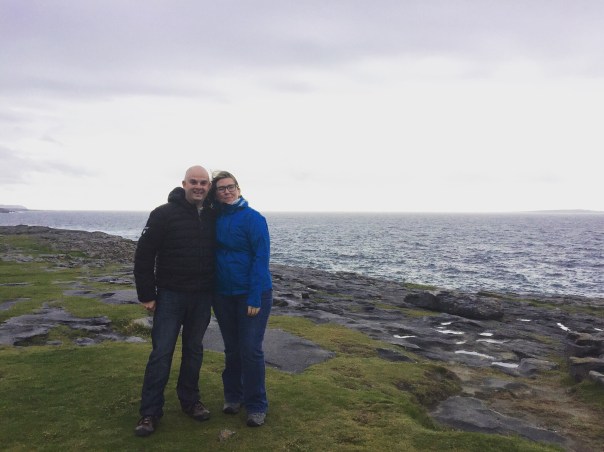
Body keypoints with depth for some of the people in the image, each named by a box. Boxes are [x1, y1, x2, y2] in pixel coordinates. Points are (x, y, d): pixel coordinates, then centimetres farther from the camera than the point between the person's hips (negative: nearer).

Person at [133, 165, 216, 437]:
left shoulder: (213, 217, 4)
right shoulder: (164, 214, -8)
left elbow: (218, 253, 14)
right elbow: (144, 255, -8)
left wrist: (215, 291, 11)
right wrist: (146, 295, -9)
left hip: (202, 297, 4)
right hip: (170, 295, -3)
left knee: (194, 350, 13)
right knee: (162, 352, -1)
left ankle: (190, 401, 28)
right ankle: (150, 412, 11)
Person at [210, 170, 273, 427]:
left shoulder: (252, 218, -11)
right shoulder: (215, 219, 5)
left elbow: (261, 258, -15)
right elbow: (211, 254, 10)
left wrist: (255, 298, -19)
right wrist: (211, 292, 0)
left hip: (252, 295, -5)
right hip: (223, 295, 5)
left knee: (250, 350, -1)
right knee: (231, 349, 16)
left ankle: (256, 406, 15)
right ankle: (233, 396, 32)